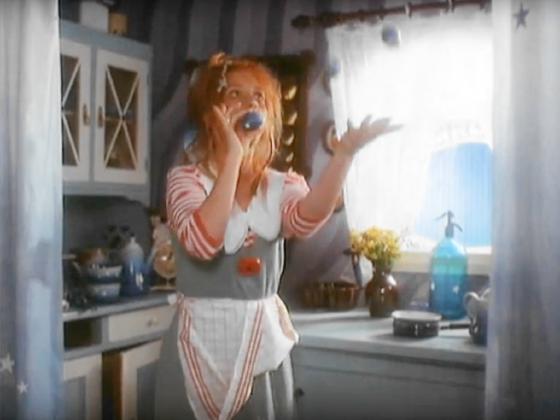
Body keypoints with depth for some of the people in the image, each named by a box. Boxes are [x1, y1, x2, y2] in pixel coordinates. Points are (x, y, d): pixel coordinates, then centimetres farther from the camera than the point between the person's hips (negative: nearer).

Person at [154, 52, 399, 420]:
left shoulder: (282, 185, 6)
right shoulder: (186, 179, -4)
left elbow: (306, 220, -19)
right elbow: (202, 242, -24)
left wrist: (345, 152, -32)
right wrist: (232, 157, -22)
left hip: (264, 343, 3)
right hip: (202, 341, -3)